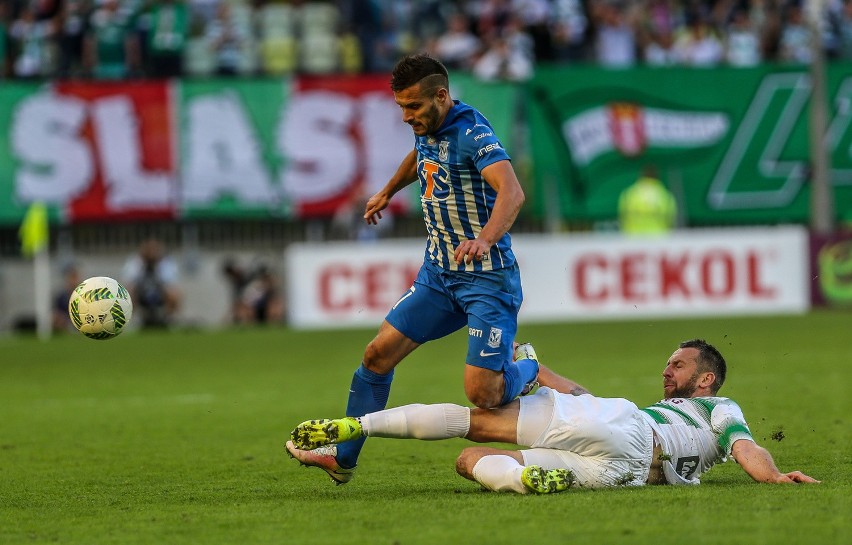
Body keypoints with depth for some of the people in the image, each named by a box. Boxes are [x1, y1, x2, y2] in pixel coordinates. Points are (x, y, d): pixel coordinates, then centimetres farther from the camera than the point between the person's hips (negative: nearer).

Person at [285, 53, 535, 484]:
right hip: (438, 273, 8)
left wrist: (485, 239, -54)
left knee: (482, 395, -16)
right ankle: (342, 458, 14)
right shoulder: (426, 130, 6)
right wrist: (387, 192, 46)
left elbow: (512, 192, -37)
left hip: (487, 280, -8)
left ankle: (527, 371, 18)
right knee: (379, 353, 2)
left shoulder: (472, 134, -21)